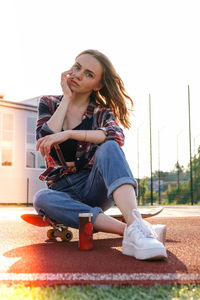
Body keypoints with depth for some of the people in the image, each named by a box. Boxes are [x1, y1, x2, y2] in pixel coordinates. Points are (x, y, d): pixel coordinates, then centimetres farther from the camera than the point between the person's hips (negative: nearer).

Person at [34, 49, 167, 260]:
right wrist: (67, 98, -7)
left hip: (93, 186, -1)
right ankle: (126, 230, -41)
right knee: (42, 198, -34)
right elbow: (44, 141, -11)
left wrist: (68, 134, -29)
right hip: (64, 191, 1)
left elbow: (116, 136, -21)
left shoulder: (101, 113, 4)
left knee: (109, 148, -30)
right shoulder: (48, 104, 9)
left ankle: (135, 224, -51)